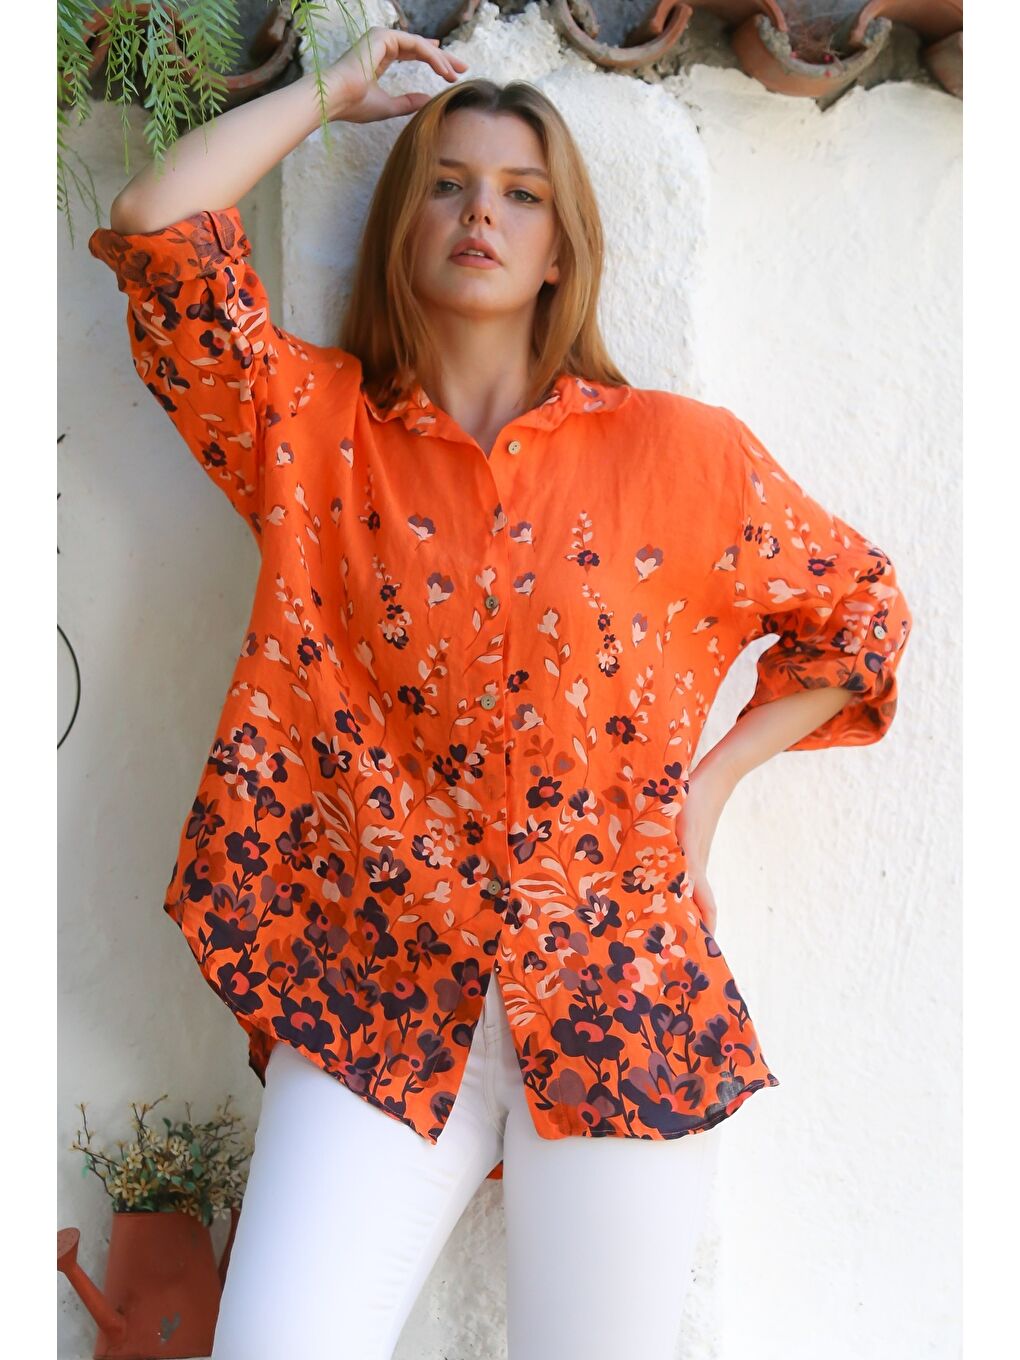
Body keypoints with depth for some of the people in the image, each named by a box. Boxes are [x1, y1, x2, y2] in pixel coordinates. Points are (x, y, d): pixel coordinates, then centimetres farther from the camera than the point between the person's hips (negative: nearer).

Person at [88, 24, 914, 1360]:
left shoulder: (678, 450, 3)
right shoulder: (318, 427, 6)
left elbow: (859, 607, 14)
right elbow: (152, 226, -2)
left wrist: (713, 777, 4)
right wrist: (335, 89, 9)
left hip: (620, 994, 0)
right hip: (375, 988, 1)